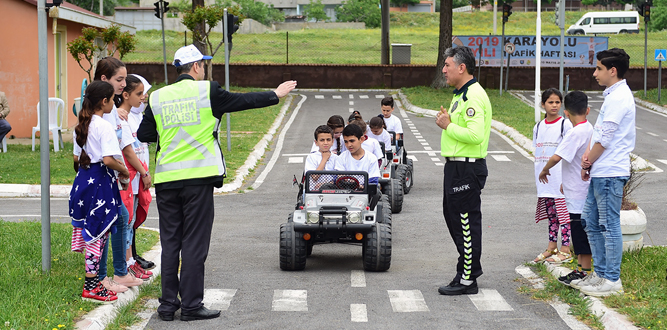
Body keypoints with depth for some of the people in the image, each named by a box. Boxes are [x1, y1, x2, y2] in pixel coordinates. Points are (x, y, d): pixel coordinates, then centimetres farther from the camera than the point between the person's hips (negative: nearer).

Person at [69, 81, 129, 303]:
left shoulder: (83, 125, 11)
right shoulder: (104, 127, -15)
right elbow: (108, 159, -23)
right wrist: (124, 170, -8)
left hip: (84, 178, 9)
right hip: (100, 182, -9)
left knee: (91, 233, 14)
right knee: (99, 234, -3)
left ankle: (93, 281, 20)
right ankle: (91, 288, 1)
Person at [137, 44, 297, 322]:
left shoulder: (157, 98, 6)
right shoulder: (207, 91, -3)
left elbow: (144, 135, 10)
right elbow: (242, 101, 7)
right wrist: (276, 95, 20)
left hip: (166, 179, 4)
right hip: (197, 178, -4)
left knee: (170, 243, 10)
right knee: (194, 244, 1)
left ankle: (168, 305, 12)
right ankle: (191, 306, 2)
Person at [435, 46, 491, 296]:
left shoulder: (474, 96, -18)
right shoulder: (461, 94, 17)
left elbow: (475, 135, -28)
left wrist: (448, 126, -18)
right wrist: (447, 121, 6)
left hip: (467, 168, -11)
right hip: (456, 166, 11)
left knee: (467, 221, -4)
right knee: (453, 216, 18)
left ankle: (467, 279, 2)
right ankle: (470, 266, 28)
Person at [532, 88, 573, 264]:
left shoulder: (565, 124, -5)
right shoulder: (538, 127, 12)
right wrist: (538, 176, 12)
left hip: (560, 177, -6)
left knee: (563, 212, -4)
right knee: (551, 213, 12)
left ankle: (565, 250, -1)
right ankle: (551, 247, 19)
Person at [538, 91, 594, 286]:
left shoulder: (576, 133, -18)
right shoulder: (589, 130, 10)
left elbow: (557, 157, -26)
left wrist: (545, 170, -6)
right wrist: (566, 181, 24)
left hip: (578, 194, -9)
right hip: (582, 191, 9)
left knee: (580, 233, -4)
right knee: (580, 233, 16)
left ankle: (584, 273, 0)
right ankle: (581, 269, 23)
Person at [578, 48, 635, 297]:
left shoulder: (618, 98, -15)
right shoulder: (612, 96, 18)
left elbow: (605, 138, -16)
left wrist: (587, 164, -5)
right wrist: (588, 155, 3)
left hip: (610, 173, -10)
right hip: (601, 173, 10)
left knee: (609, 225, -6)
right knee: (591, 222, 14)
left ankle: (612, 280, -1)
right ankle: (601, 273, 22)